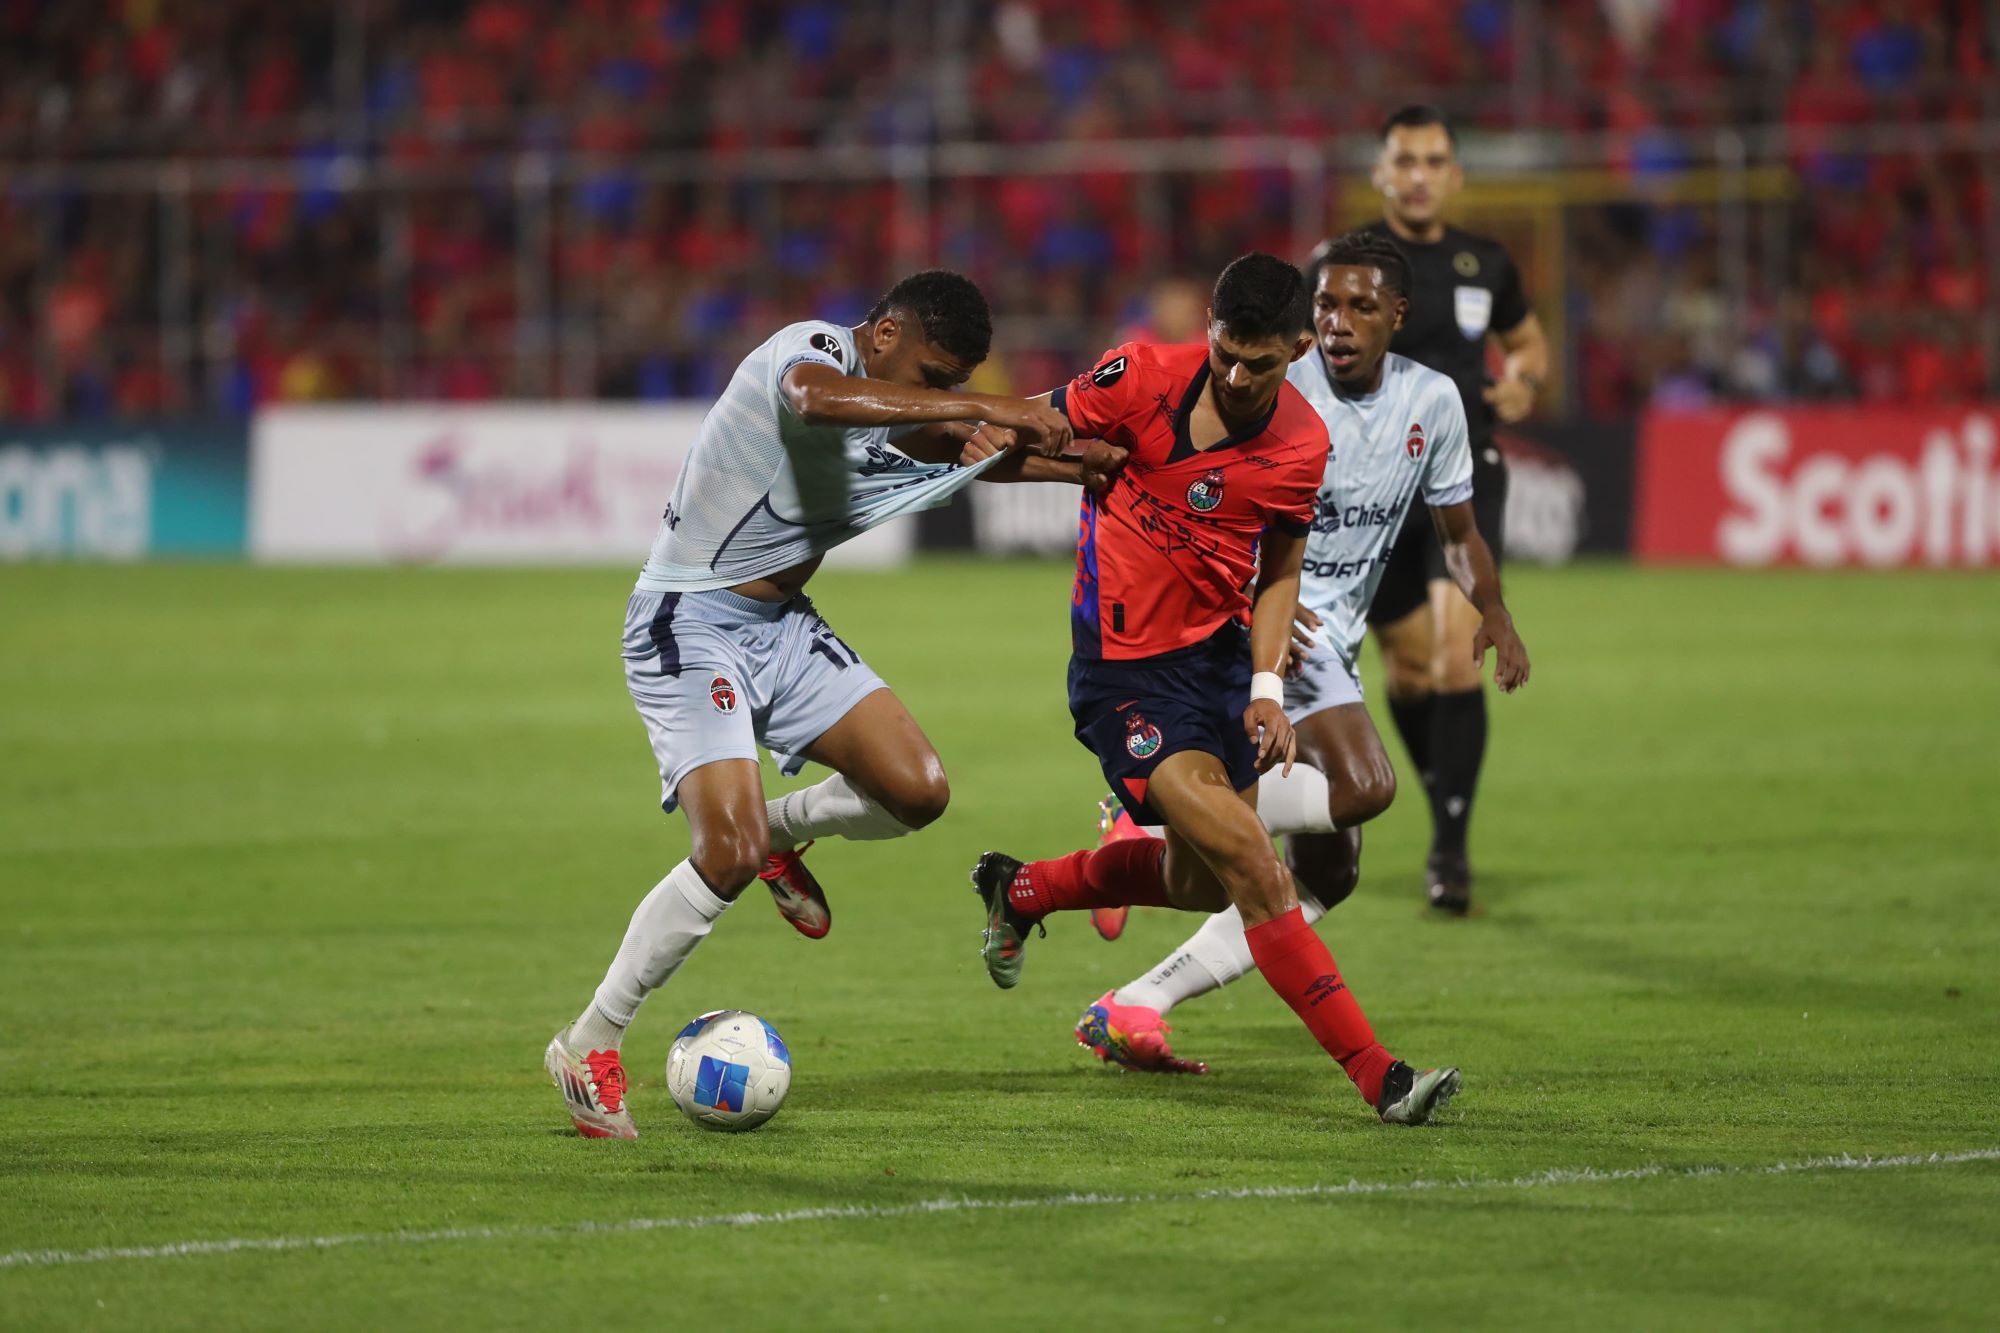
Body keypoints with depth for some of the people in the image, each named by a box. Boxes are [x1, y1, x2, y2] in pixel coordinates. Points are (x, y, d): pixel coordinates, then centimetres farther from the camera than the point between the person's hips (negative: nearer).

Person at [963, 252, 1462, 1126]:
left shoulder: (1302, 445, -4)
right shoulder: (1142, 380, -15)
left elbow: (1279, 571, 9)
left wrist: (1267, 687, -2)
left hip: (1219, 654, 6)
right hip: (1125, 671, -6)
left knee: (1201, 885, 16)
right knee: (1254, 869, -16)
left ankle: (1018, 891, 43)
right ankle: (1377, 1076, -14)